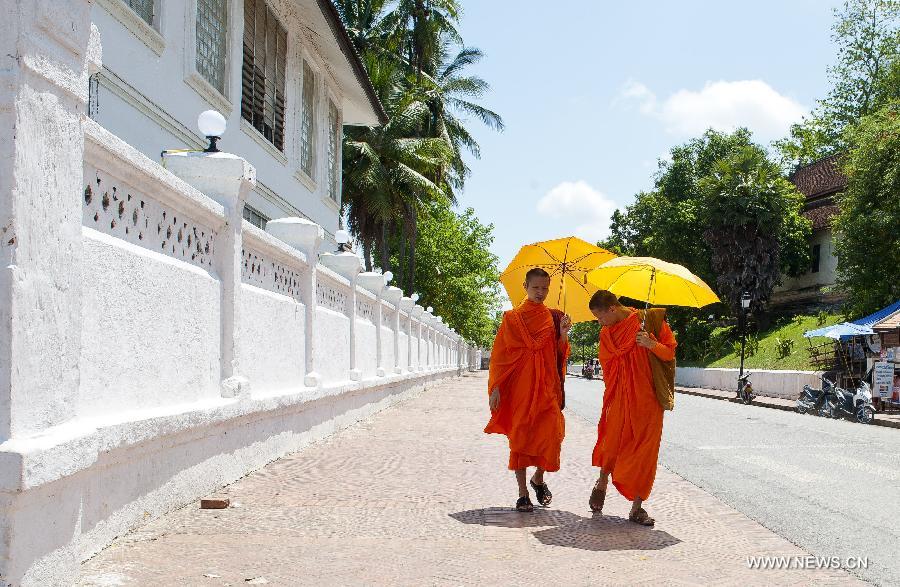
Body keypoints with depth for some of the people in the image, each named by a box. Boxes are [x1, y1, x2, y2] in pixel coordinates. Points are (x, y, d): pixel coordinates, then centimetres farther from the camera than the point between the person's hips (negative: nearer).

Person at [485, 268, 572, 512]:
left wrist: (563, 334, -10)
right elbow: (500, 354, 1)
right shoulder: (512, 318, 4)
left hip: (547, 384, 1)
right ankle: (523, 493, 8)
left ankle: (539, 478, 18)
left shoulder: (554, 318, 11)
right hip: (520, 384, -1)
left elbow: (560, 355, 8)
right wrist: (496, 387, -5)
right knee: (520, 435, -1)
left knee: (551, 432, -9)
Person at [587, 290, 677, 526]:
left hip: (647, 399, -2)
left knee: (644, 451, -1)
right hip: (618, 398, 3)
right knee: (611, 443, 1)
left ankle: (637, 507, 8)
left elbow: (670, 353, -2)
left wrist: (652, 344, -20)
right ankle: (602, 484, 31)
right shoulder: (606, 333, 8)